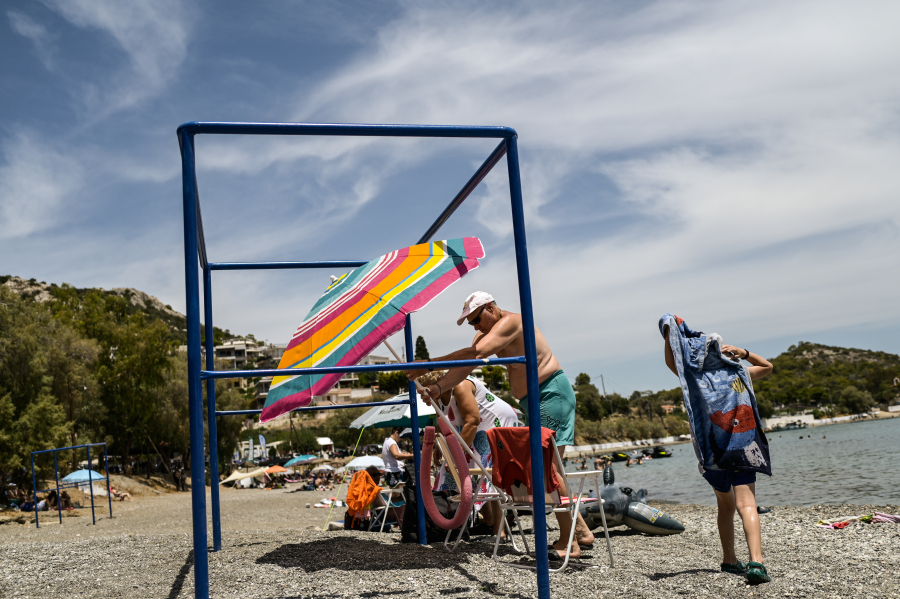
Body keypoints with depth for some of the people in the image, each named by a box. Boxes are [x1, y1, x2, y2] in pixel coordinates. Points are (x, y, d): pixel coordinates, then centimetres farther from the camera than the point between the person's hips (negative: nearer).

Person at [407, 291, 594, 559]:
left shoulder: (510, 322, -20)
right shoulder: (487, 334, 11)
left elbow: (476, 352, -32)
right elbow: (466, 364, 3)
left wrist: (430, 364, -31)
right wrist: (439, 387, -12)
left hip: (552, 393, -10)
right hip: (532, 401, 10)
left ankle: (569, 544, -10)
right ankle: (582, 531, 18)